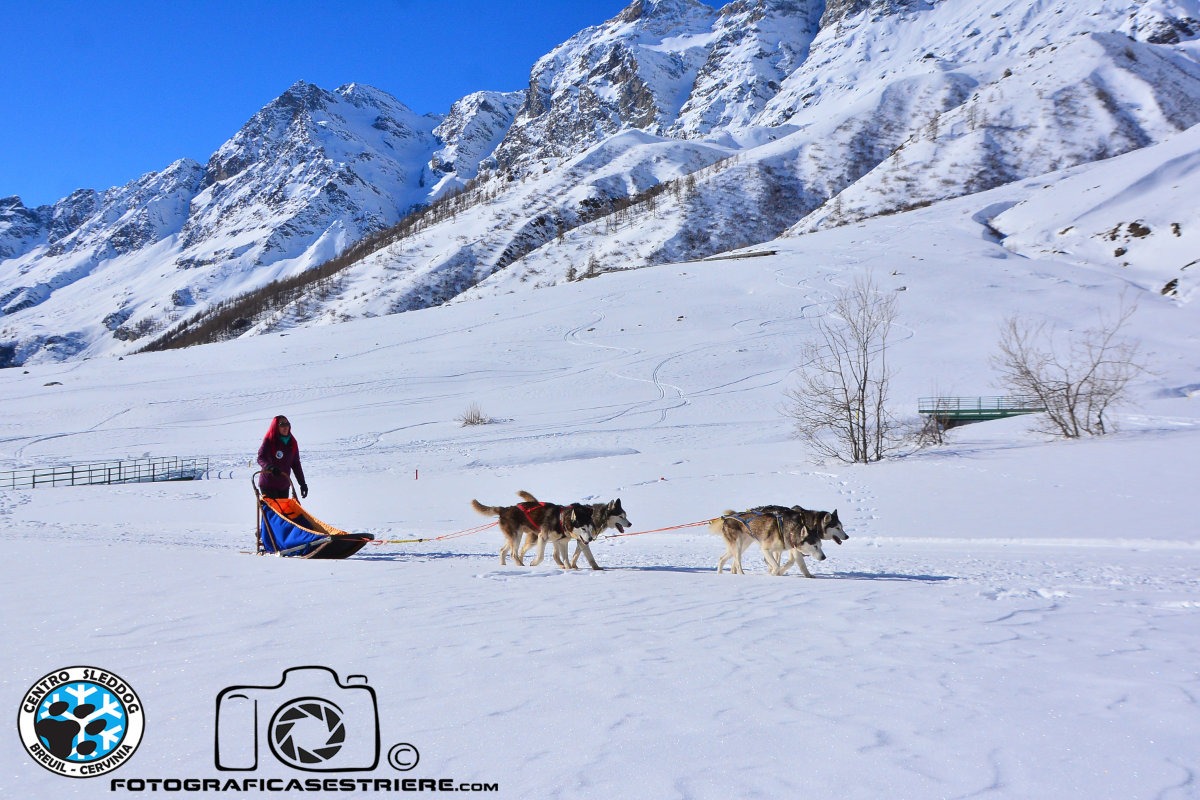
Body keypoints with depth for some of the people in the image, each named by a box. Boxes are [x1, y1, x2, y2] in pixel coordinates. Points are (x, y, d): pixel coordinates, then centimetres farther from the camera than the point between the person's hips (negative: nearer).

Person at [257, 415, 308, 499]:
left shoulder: (292, 442, 8)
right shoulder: (269, 441, -8)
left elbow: (296, 464, 11)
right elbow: (260, 458, -18)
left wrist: (302, 483, 6)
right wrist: (271, 468, -38)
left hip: (284, 485, 5)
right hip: (268, 485, -5)